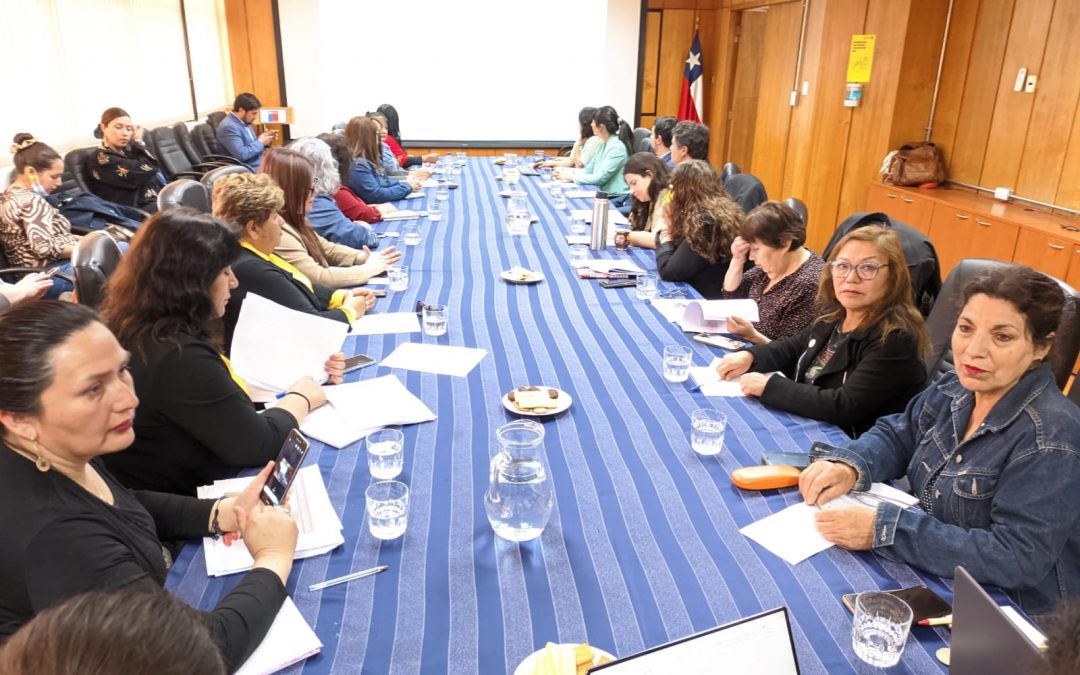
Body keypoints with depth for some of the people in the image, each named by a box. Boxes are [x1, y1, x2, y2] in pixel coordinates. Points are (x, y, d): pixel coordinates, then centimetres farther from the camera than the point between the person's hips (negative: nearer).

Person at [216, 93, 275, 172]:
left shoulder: (244, 121, 10)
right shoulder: (229, 127, -18)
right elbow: (241, 155, -25)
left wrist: (263, 137, 3)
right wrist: (260, 142, -15)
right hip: (252, 168, -9)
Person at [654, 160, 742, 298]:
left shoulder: (705, 223, -19)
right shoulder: (723, 213, 8)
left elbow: (668, 272, -18)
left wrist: (666, 231, -7)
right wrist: (671, 227, 0)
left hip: (708, 300, -8)